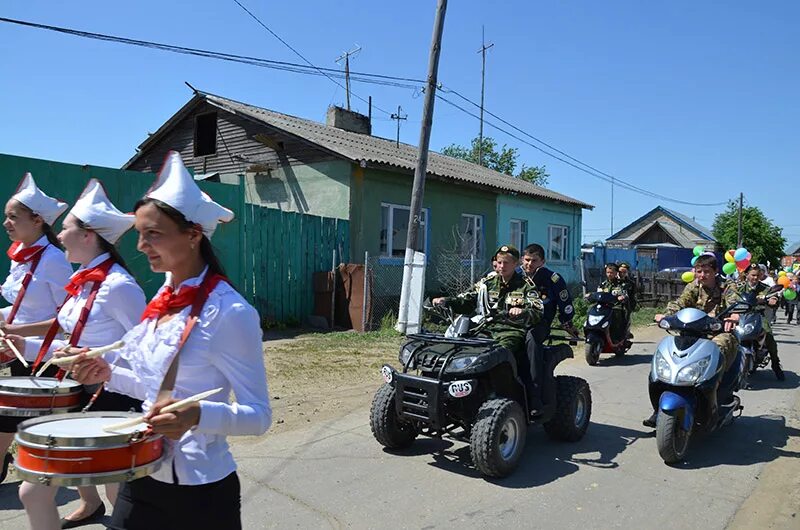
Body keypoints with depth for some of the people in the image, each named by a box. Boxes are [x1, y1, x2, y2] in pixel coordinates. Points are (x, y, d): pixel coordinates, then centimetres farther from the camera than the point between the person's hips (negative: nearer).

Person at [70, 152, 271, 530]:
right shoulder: (164, 298, 2)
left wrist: (197, 414, -35)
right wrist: (110, 374, -3)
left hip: (199, 488, -6)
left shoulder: (229, 313, -21)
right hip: (143, 477, 6)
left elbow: (258, 415, -19)